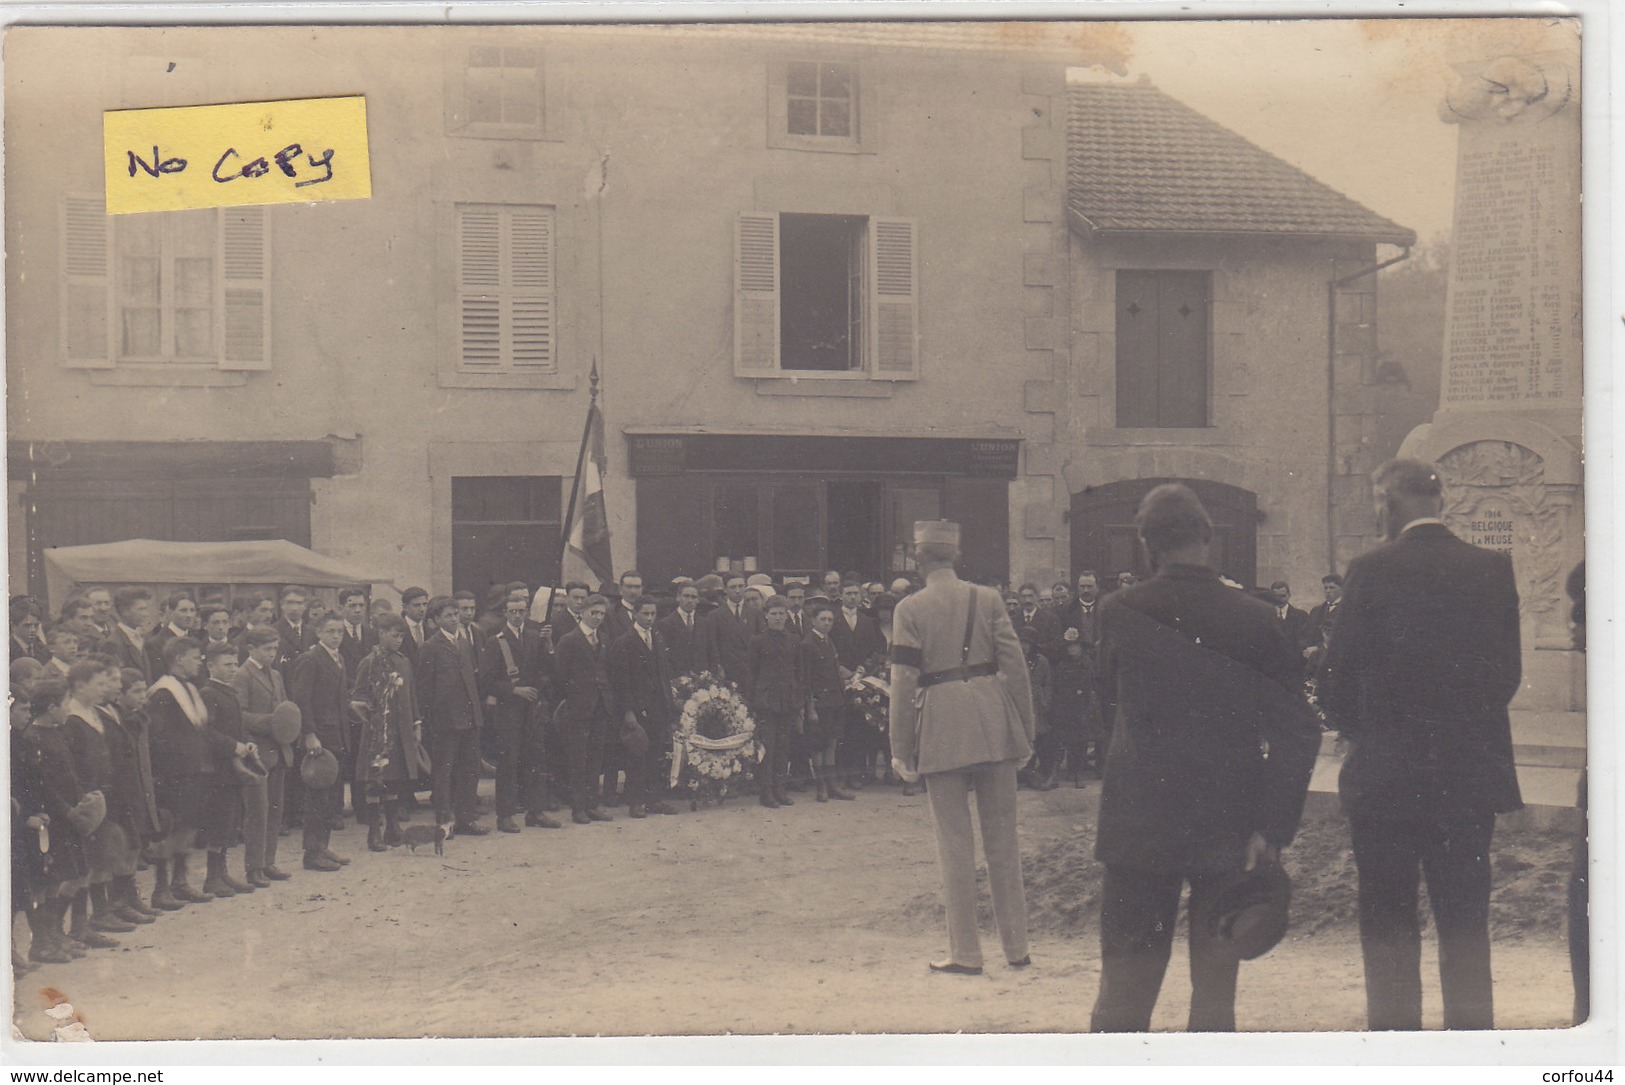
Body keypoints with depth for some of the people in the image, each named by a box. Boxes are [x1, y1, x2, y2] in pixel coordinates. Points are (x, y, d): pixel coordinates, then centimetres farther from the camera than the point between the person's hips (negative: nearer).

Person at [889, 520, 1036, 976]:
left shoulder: (910, 609, -3)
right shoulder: (988, 599, 3)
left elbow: (904, 681, -6)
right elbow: (1015, 667, 1)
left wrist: (901, 749, 0)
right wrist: (1026, 732, 8)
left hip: (941, 729, -2)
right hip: (994, 725, 2)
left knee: (955, 842, 3)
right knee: (1003, 838, 10)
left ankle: (966, 953, 6)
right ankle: (1017, 947, 15)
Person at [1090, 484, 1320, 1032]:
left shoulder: (1117, 613, -4)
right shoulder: (1255, 620, -5)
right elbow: (1297, 732, -8)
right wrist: (1273, 828, -8)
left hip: (1138, 827, 0)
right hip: (1230, 829, 0)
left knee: (1122, 995, 7)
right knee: (1215, 996, 9)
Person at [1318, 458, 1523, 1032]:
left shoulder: (1372, 570, -11)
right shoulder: (1492, 568, 0)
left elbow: (1338, 677, -8)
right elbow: (1508, 671, 5)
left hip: (1386, 773, -3)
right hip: (1471, 773, 4)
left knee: (1388, 926, 6)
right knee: (1466, 925, 12)